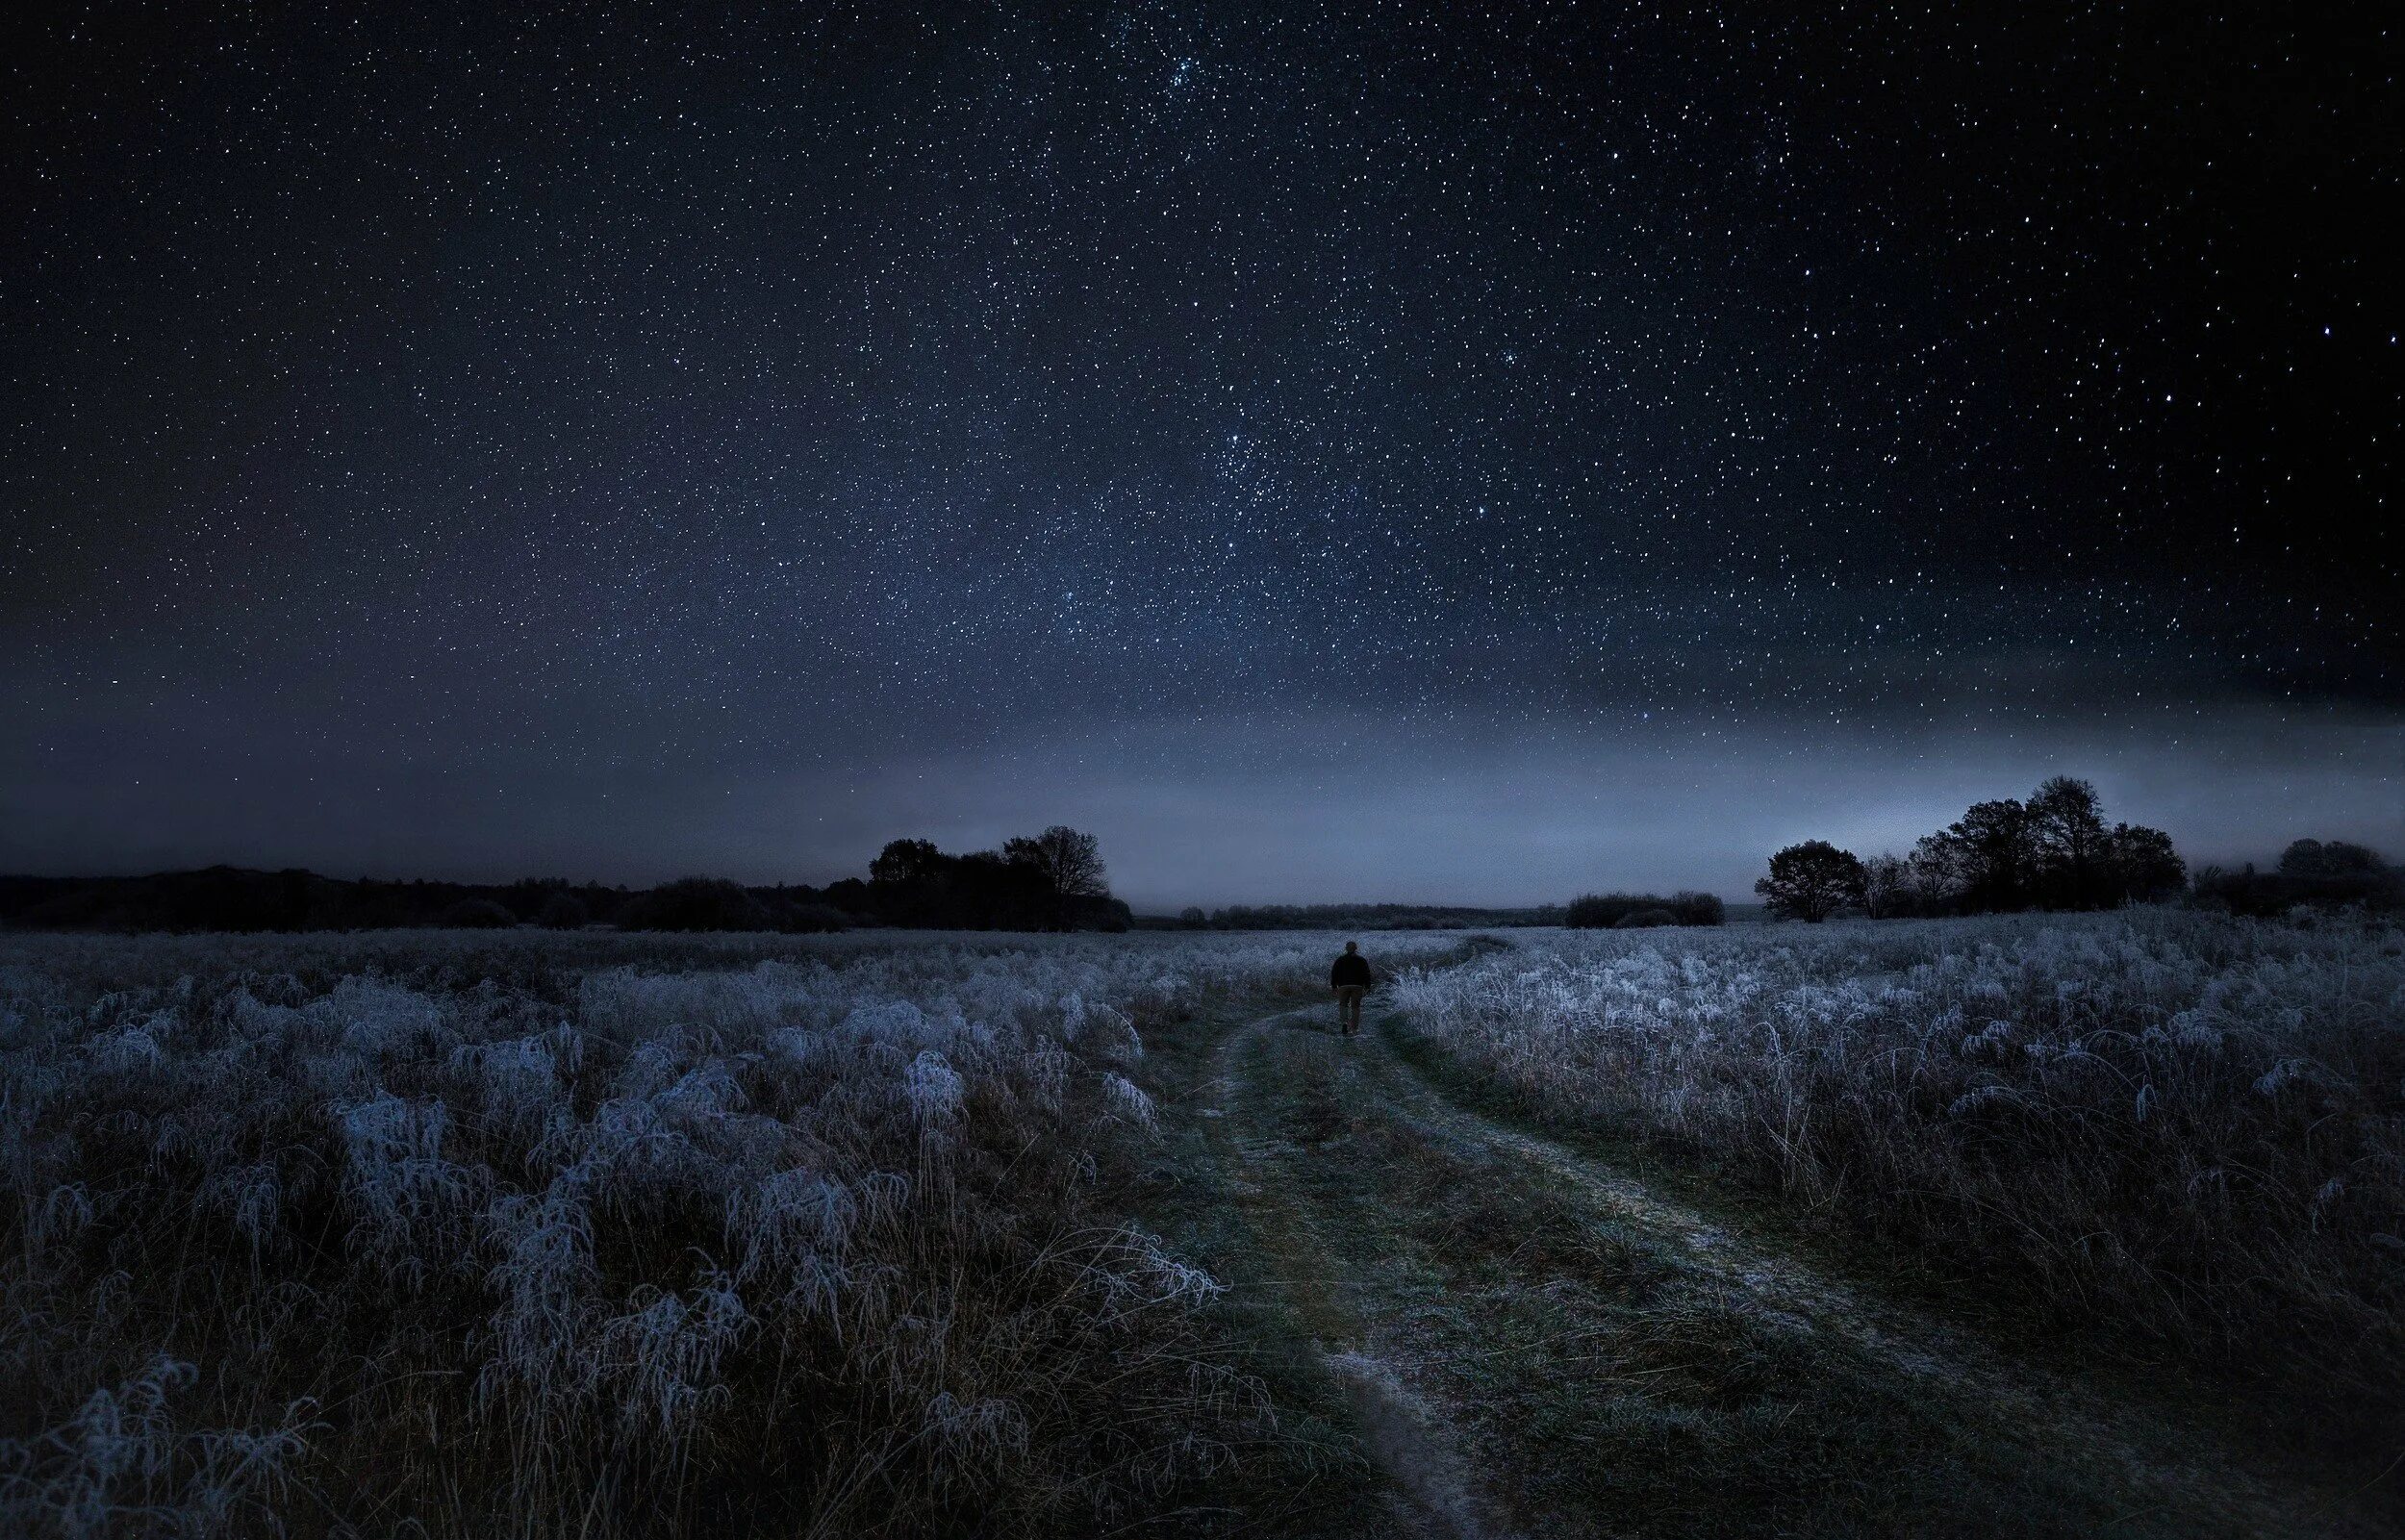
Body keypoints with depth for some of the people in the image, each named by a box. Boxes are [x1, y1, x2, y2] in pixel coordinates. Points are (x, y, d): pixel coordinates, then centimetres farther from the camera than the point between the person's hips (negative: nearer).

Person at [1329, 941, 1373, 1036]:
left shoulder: (1340, 960, 7)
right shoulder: (1362, 960, 8)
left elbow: (1334, 973, 7)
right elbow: (1367, 974, 6)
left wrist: (1334, 986, 12)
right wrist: (1367, 987, 8)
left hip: (1343, 986, 0)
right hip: (1358, 986, 0)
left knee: (1343, 1004, 10)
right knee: (1355, 1007, 7)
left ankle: (1344, 1022, -15)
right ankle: (1354, 1028, 6)